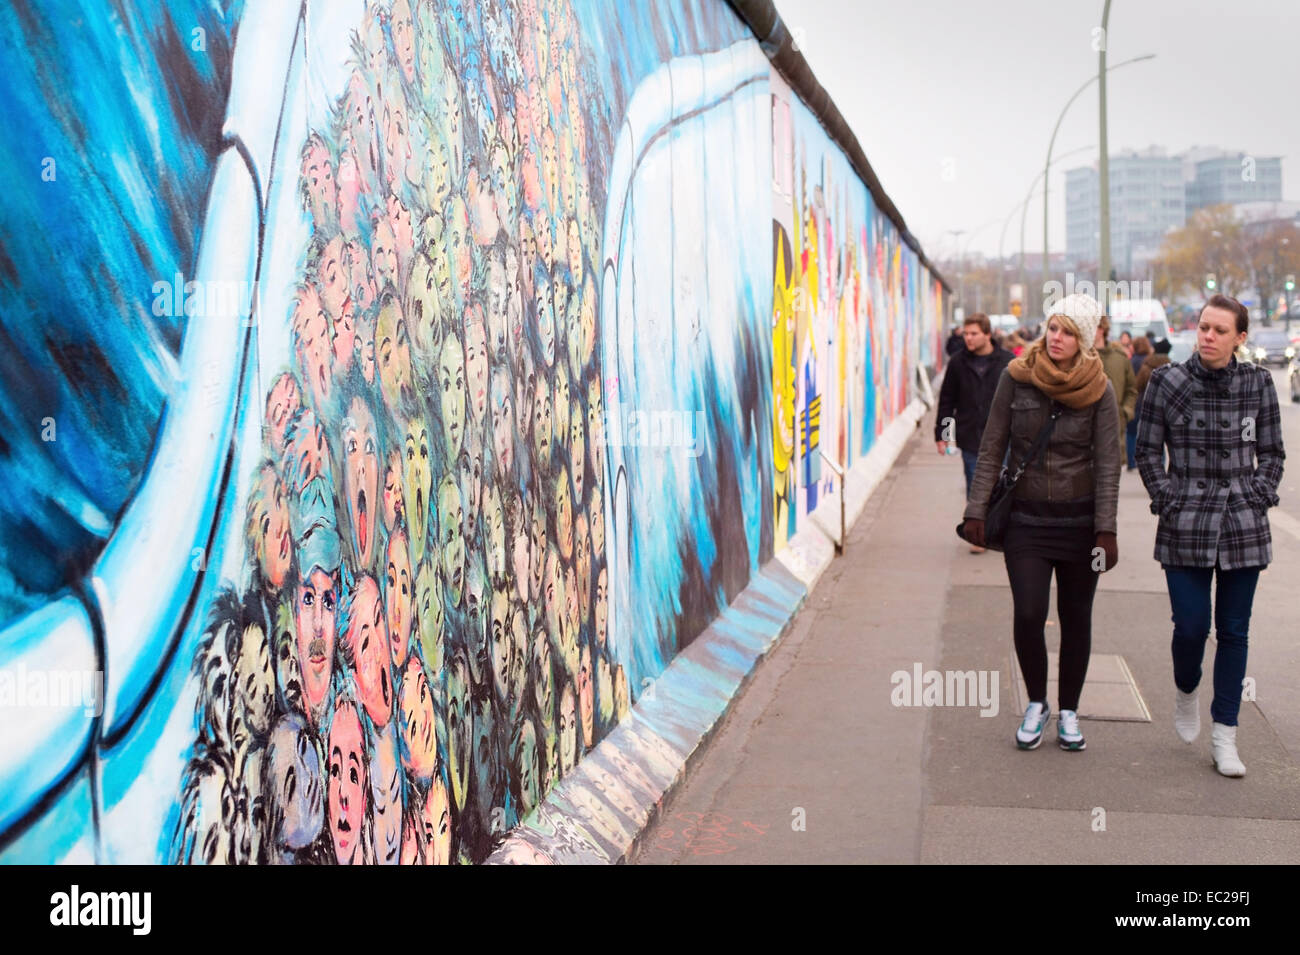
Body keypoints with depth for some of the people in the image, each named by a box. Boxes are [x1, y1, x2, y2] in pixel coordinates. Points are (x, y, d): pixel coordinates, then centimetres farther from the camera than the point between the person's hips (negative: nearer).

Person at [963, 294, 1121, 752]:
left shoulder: (1099, 389, -3)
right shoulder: (1017, 377, -2)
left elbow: (1107, 464, -2)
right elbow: (992, 448, 2)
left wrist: (1106, 529, -8)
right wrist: (977, 509, -2)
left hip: (1079, 519, 0)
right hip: (1026, 516, 0)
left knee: (1076, 620, 8)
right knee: (1028, 614, -8)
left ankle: (1068, 711, 25)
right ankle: (1036, 704, 15)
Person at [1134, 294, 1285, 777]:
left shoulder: (1257, 383, 3)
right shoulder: (1167, 381, -1)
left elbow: (1271, 453, 11)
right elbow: (1147, 451, 4)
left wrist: (1256, 498, -1)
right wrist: (1169, 502, -4)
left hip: (1243, 525, 1)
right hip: (1185, 528, -1)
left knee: (1234, 630, 5)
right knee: (1191, 626, -4)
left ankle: (1224, 736, 15)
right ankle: (1185, 692, 29)